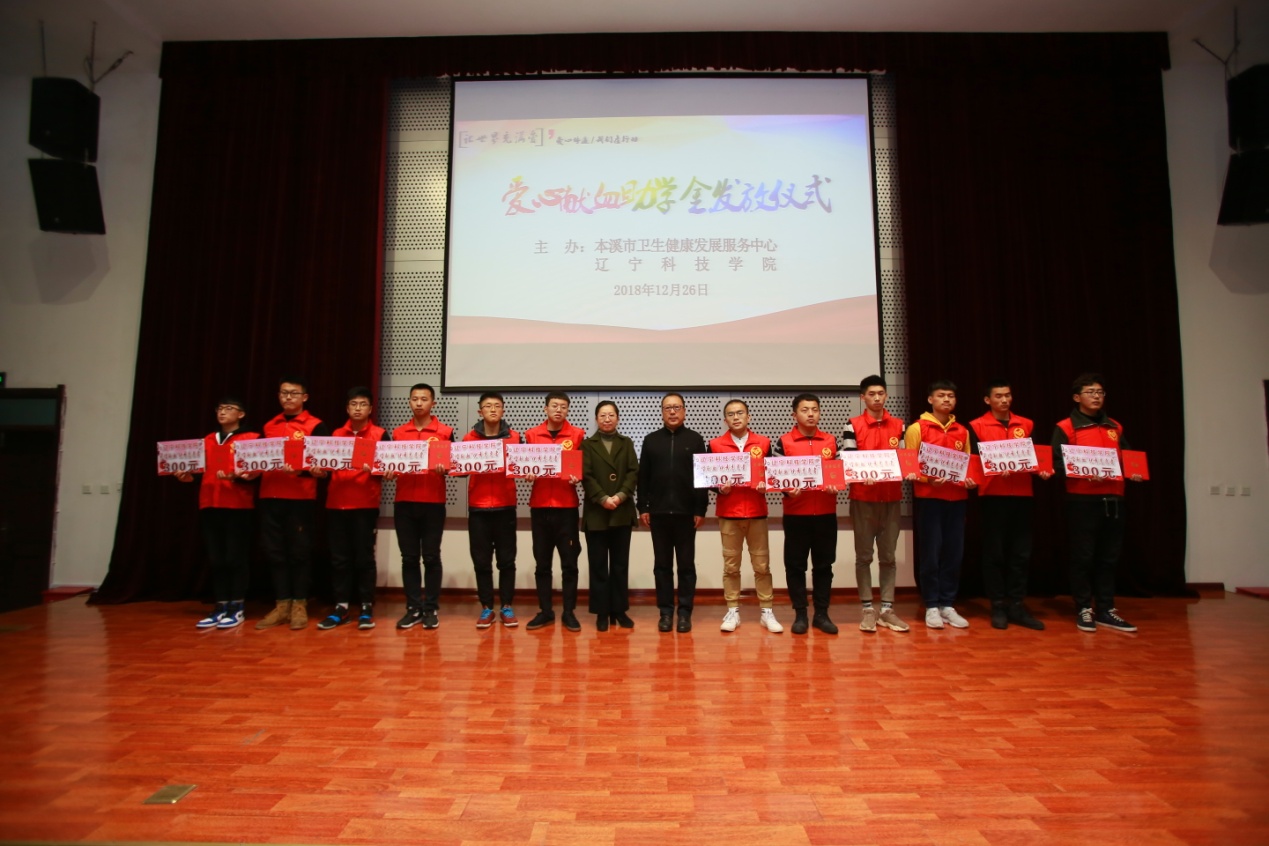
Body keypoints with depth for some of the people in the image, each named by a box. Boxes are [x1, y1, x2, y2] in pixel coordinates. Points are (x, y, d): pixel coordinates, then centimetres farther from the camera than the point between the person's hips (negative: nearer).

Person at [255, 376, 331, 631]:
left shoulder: (316, 426, 1)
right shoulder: (268, 426, 16)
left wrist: (300, 470, -23)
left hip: (301, 498, -5)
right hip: (270, 497, 5)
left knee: (299, 551, 1)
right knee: (274, 551, 7)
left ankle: (299, 605, 10)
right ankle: (282, 605, 17)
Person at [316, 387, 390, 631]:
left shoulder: (380, 435, 2)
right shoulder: (336, 434, 13)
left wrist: (372, 468, -23)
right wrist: (319, 470, -6)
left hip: (366, 504, -3)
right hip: (336, 503, 3)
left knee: (364, 556, 0)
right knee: (339, 557, 6)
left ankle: (367, 608, 8)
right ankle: (341, 607, 14)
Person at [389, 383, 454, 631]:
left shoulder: (445, 432, 2)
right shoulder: (397, 433, 10)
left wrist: (443, 469, -19)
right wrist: (388, 473, -8)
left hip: (433, 503, -3)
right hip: (404, 503, 3)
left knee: (431, 557, 3)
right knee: (409, 558, 6)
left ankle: (432, 609, 12)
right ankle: (413, 608, 16)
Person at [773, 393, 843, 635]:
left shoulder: (831, 441, 8)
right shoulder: (783, 442, -1)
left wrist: (836, 486, -9)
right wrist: (788, 490, -19)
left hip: (826, 512, 2)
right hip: (795, 513, -2)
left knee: (823, 564, 9)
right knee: (795, 565, 4)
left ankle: (821, 614, 20)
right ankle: (800, 614, 16)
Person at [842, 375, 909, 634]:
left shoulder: (899, 425, 10)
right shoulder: (853, 425, -1)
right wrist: (864, 476, -23)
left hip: (891, 498, 3)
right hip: (862, 498, -3)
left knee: (888, 556, 7)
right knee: (864, 556, 3)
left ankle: (887, 609, 15)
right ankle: (868, 609, 11)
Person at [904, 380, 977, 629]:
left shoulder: (962, 431, 13)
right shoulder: (917, 428, -2)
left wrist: (970, 480, -2)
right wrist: (928, 478, -20)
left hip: (957, 498, 4)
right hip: (929, 498, -4)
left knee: (954, 553, 6)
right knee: (931, 553, 0)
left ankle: (947, 604, 17)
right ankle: (931, 606, 9)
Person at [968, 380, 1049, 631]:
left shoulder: (1026, 425, 13)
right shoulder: (977, 427, 1)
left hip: (1022, 494, 4)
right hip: (992, 495, -3)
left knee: (1021, 552, 5)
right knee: (994, 552, 1)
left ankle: (1017, 605, 14)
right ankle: (998, 606, 9)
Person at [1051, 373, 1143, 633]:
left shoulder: (1115, 428, 17)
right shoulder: (1065, 428, -1)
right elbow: (1057, 462, -8)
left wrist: (1132, 473, 2)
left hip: (1113, 499, 5)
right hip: (1081, 500, -5)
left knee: (1109, 556, 8)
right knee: (1083, 556, 0)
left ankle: (1106, 610, 17)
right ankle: (1084, 610, 9)